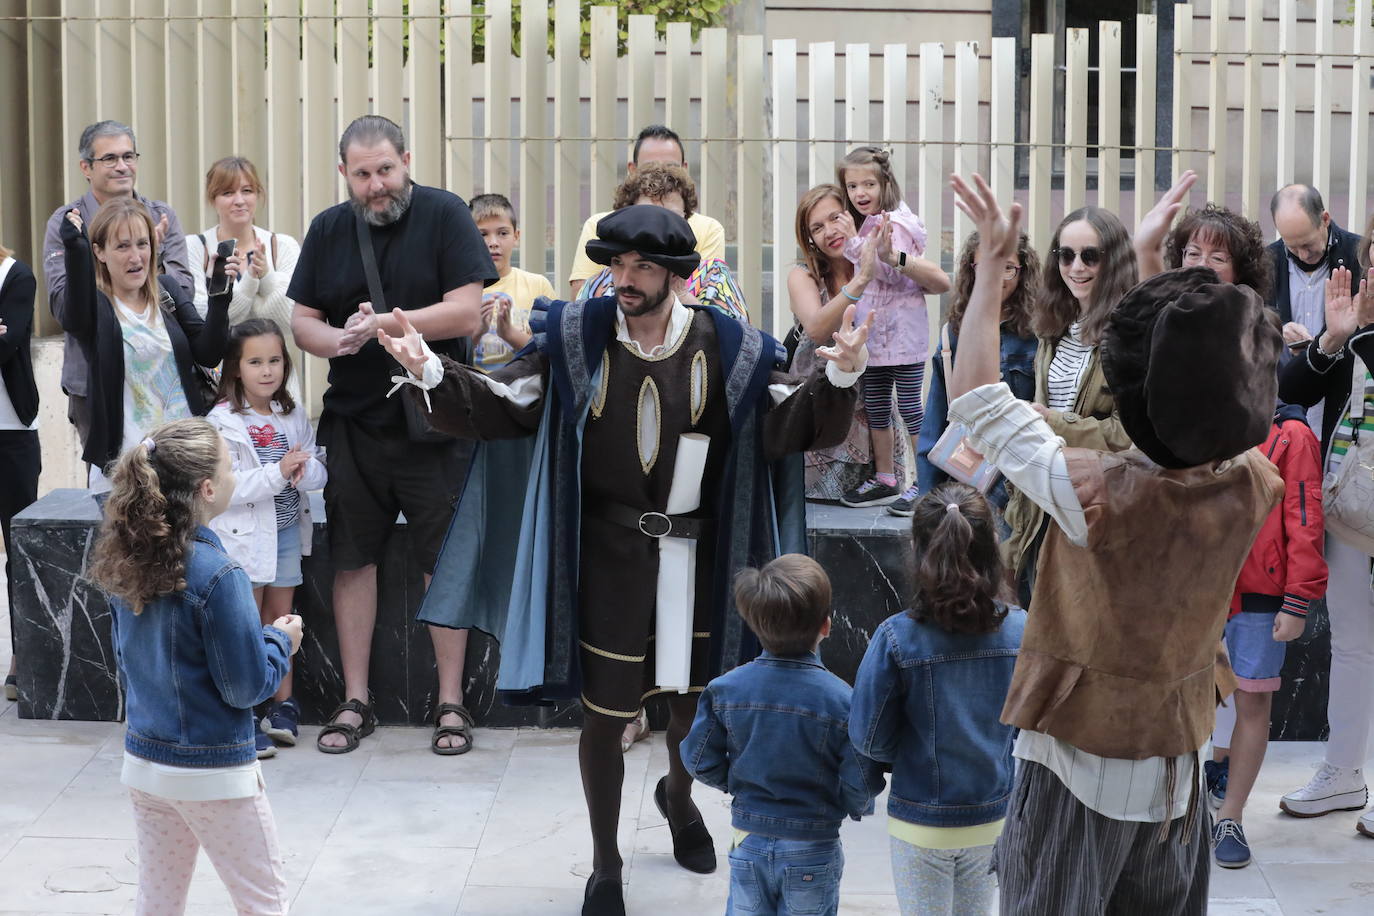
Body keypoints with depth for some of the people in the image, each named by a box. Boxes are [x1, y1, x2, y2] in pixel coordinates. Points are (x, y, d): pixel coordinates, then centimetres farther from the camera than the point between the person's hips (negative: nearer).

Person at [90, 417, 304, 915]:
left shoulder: (126, 564, -1)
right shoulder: (216, 575, -23)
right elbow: (246, 687, -17)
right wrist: (280, 641, 0)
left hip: (143, 762, 7)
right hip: (213, 775, -7)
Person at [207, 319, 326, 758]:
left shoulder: (293, 416, 4)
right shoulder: (223, 421, -12)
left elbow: (319, 471, 3)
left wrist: (305, 469, -20)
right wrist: (277, 473, -27)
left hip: (286, 531, 5)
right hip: (243, 536, -5)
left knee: (281, 618, 15)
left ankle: (282, 705, 27)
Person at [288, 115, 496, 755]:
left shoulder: (444, 216, -6)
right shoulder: (328, 230, 7)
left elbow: (467, 315, -13)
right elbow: (301, 319, 7)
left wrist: (383, 325, -19)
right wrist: (336, 339, -15)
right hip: (351, 422, 4)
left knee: (445, 561, 1)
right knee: (352, 559, 7)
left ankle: (450, 702, 11)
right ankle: (355, 701, 17)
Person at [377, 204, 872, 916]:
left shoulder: (727, 348, -7)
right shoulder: (576, 338, -8)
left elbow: (787, 426, -8)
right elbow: (502, 407, -9)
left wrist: (838, 378, -25)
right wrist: (431, 374, -24)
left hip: (696, 557, 2)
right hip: (609, 556, -1)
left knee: (693, 699, 19)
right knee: (604, 714, 5)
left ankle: (678, 797, 53)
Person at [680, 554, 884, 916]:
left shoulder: (725, 689, -12)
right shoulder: (841, 700, -20)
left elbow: (700, 761, -4)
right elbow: (861, 786, -15)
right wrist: (855, 806, 9)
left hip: (748, 845, 2)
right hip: (812, 852, -2)